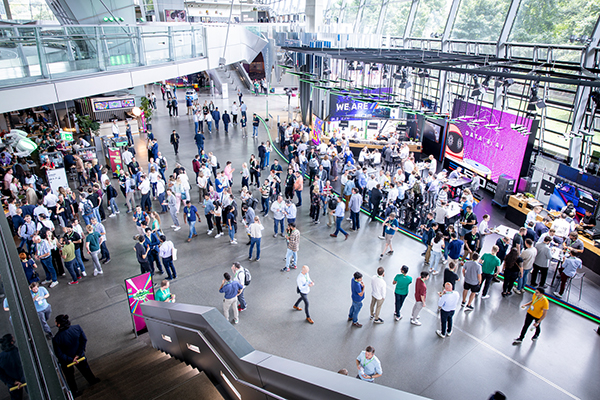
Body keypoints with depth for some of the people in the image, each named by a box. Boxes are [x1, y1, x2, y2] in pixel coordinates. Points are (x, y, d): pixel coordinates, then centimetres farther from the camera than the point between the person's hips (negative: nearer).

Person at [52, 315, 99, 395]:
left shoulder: (56, 339, -34)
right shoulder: (77, 328, -26)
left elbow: (59, 355, -24)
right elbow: (84, 340, -15)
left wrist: (71, 360, -14)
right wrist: (78, 354, -10)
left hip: (66, 361, -2)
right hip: (80, 356, 2)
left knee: (70, 376, 27)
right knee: (85, 368, 32)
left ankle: (74, 392, 51)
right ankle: (92, 380, 59)